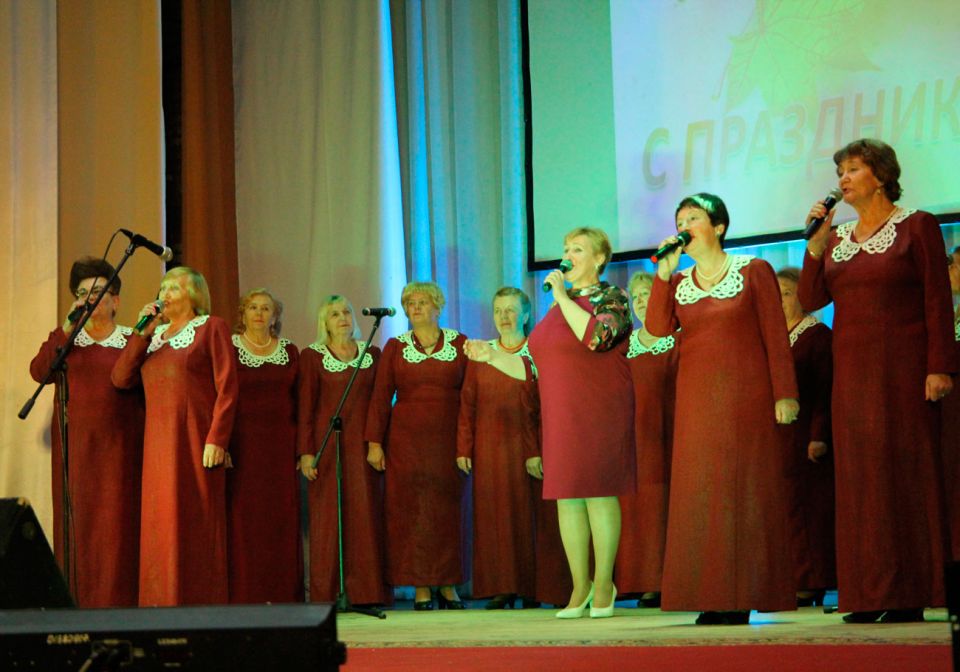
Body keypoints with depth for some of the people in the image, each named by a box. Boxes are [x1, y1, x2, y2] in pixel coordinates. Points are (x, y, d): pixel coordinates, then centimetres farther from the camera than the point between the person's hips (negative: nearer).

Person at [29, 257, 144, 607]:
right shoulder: (65, 339, 15)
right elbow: (38, 370, -2)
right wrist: (68, 327, -6)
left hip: (119, 447, -2)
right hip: (75, 445, 2)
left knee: (116, 522, -8)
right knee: (77, 522, -2)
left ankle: (117, 602, -9)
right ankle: (77, 602, -2)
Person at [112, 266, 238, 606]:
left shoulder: (211, 327, 4)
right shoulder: (153, 333, 20)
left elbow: (227, 386, -6)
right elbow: (121, 378, 8)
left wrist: (216, 438, -15)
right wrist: (143, 332, 1)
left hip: (196, 439, -5)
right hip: (158, 441, 5)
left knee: (197, 522, -6)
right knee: (161, 523, 1)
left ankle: (200, 604, -5)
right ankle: (163, 605, 3)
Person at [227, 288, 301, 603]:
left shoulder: (289, 352, 12)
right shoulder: (228, 349, 3)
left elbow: (299, 402, 13)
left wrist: (300, 447, 6)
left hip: (280, 445, 3)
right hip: (242, 444, -3)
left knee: (282, 517, 0)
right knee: (243, 517, -7)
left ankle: (282, 594, 5)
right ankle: (244, 595, -6)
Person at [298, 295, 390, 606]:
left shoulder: (372, 354, 12)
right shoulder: (312, 356, 4)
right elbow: (305, 407, -1)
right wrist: (306, 452, -8)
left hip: (363, 445, 2)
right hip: (327, 444, -2)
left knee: (366, 516, -1)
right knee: (328, 517, -3)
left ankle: (366, 591, 2)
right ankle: (327, 594, -1)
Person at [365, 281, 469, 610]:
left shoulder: (459, 344, 7)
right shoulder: (395, 347, 7)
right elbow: (380, 397, 3)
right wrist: (374, 442, -5)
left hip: (448, 439, 0)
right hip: (406, 440, 0)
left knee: (448, 511, 0)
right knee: (410, 512, -3)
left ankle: (448, 585, 9)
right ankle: (420, 588, 1)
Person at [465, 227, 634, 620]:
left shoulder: (610, 299, -2)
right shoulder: (559, 306, 18)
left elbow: (596, 336, -24)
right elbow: (534, 368, 19)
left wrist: (562, 296, -15)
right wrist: (492, 356, 7)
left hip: (598, 413, -7)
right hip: (560, 417, 7)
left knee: (598, 492, -6)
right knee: (566, 497, 5)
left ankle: (603, 585, 0)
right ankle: (580, 587, 12)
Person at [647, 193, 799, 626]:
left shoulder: (753, 272, 2)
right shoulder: (678, 283, 14)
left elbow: (775, 336, -3)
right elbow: (657, 327, -3)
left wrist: (784, 394, -10)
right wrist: (664, 272, -6)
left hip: (746, 397, -4)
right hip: (697, 403, 4)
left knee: (745, 490, -4)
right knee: (700, 492, 0)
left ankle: (744, 595, -2)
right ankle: (711, 597, 2)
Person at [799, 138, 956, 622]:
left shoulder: (916, 226, -1)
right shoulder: (837, 238, 15)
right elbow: (811, 299, 6)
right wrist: (816, 243, -4)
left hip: (903, 366, -5)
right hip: (852, 370, 6)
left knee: (905, 470, -5)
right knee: (858, 475, 3)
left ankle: (910, 595, -3)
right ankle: (870, 595, 5)